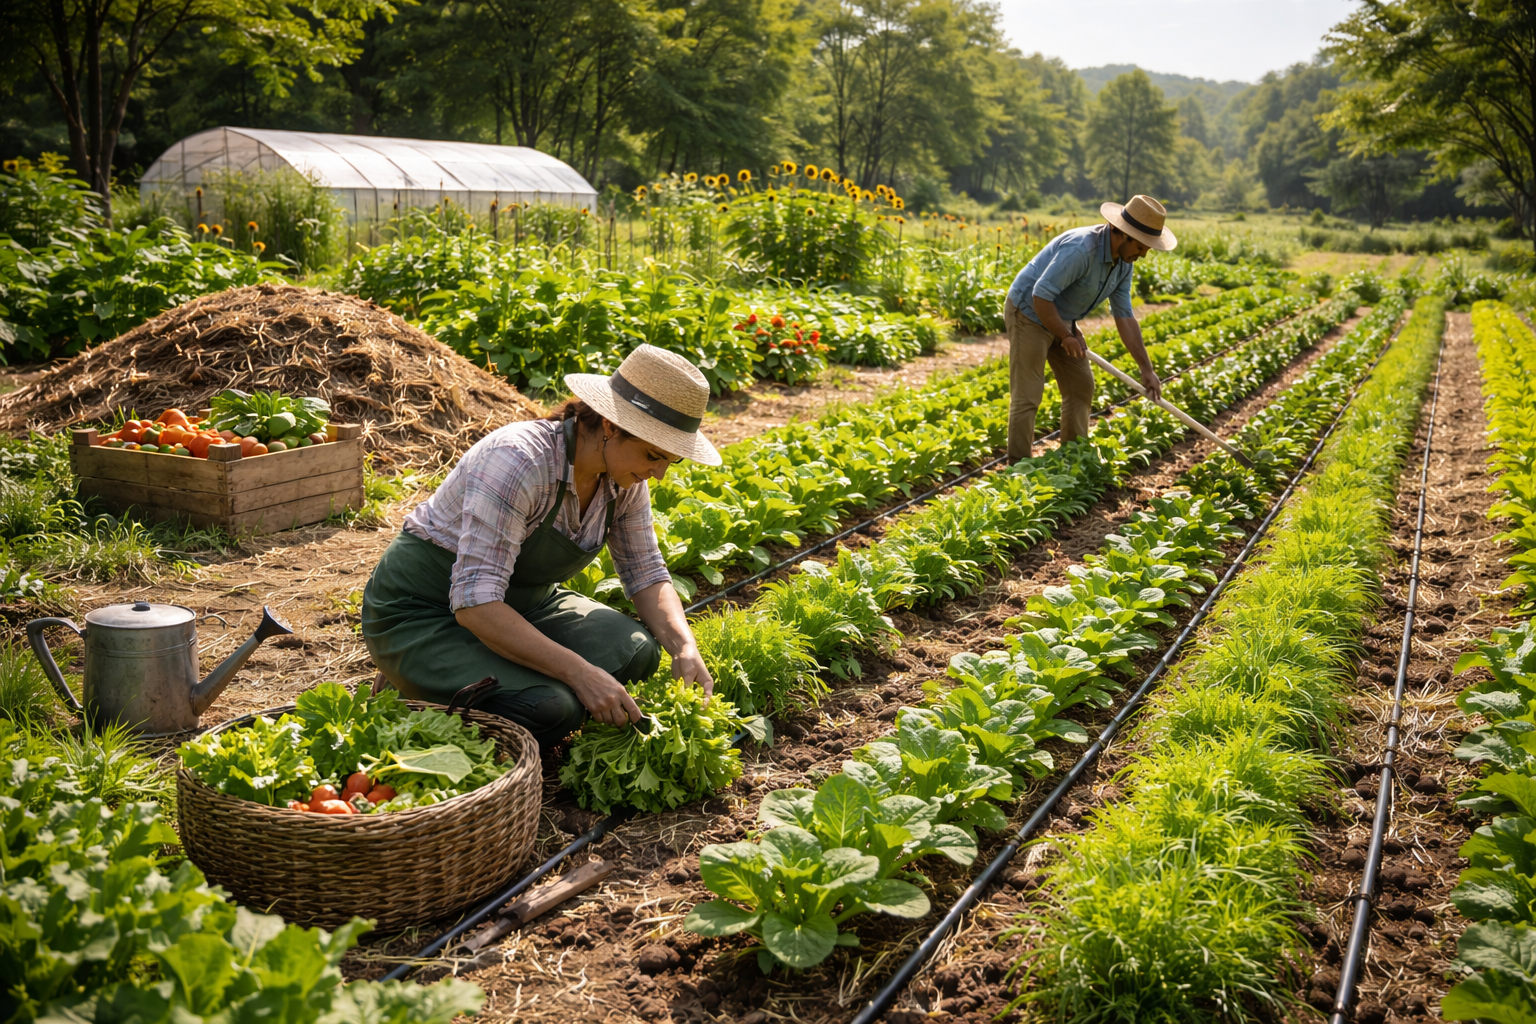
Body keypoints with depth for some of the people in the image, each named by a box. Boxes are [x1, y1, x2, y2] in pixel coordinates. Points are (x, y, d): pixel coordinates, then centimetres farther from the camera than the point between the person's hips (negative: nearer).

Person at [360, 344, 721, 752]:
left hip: (520, 602, 7)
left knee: (635, 652, -16)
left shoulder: (625, 479, -8)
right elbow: (474, 602, -35)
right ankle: (414, 691, -2)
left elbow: (646, 573, 3)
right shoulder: (519, 462, -32)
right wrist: (580, 672, -38)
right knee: (552, 708, -29)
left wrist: (685, 648, -16)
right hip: (422, 613, -7)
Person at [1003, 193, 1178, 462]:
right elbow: (1040, 296, -31)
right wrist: (1066, 336, -19)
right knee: (1027, 396, -8)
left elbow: (1124, 316, 3)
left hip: (1062, 320, 9)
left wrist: (1147, 369, 1)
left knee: (1081, 384, 11)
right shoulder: (1081, 250, -31)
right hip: (1029, 313, -9)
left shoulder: (1124, 261, -2)